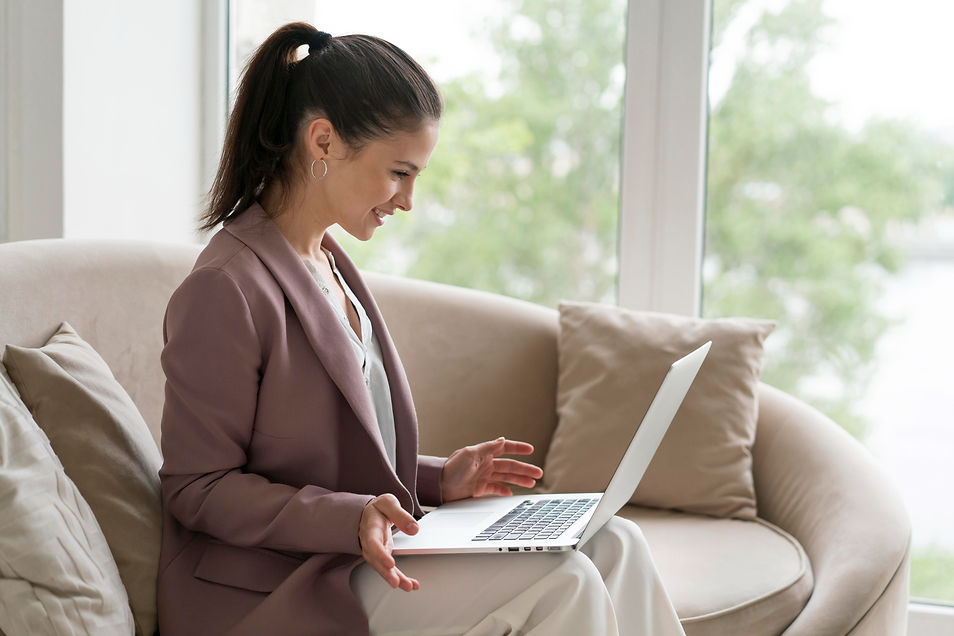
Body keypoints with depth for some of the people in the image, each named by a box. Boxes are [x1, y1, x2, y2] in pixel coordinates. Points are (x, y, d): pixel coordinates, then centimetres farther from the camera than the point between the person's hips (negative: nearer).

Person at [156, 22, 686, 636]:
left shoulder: (332, 264, 14)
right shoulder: (228, 289, -16)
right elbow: (198, 488, -16)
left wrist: (439, 479, 7)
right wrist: (349, 519, -26)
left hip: (352, 555, 9)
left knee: (614, 545, -4)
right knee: (559, 584, -21)